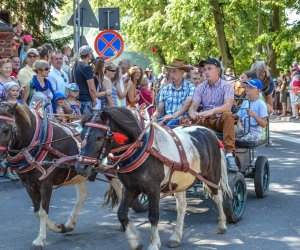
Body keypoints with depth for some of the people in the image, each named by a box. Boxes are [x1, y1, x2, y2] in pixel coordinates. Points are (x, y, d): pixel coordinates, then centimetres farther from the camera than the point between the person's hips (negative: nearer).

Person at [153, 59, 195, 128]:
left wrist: (173, 116, -27)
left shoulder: (190, 87, 3)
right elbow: (158, 111, 13)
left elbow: (186, 106, -11)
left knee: (171, 123, -38)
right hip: (166, 119, 4)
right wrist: (153, 117, -10)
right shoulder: (165, 89, 16)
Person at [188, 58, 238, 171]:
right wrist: (192, 113, -26)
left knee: (228, 115, -36)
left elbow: (228, 106, -20)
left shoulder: (226, 86, -2)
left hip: (220, 120, -3)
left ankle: (229, 154, -45)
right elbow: (193, 107, 0)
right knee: (191, 120, -27)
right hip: (205, 120, 3)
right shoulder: (201, 87, 10)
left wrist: (212, 111, -38)